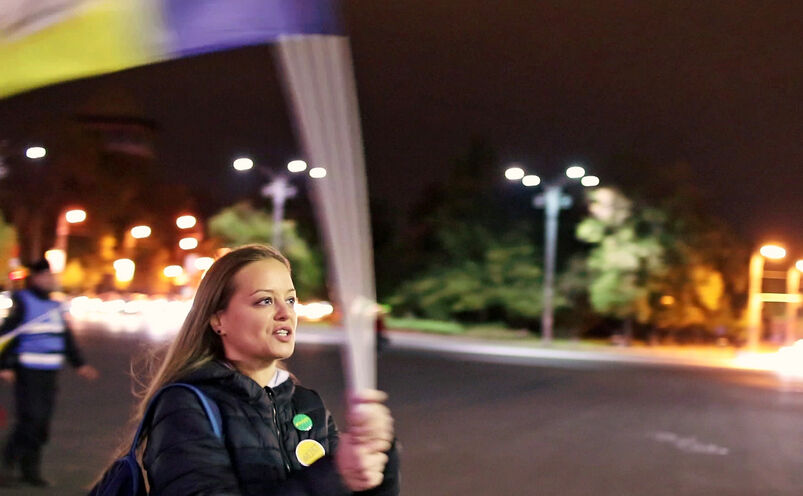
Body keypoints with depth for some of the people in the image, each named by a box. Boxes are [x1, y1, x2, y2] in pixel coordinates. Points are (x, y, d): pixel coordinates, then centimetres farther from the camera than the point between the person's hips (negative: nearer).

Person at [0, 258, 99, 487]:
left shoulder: (55, 306, 15)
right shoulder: (22, 302, -5)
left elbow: (66, 337, 20)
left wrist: (79, 364, 15)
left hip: (50, 373, 7)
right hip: (27, 373, -6)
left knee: (42, 424, 7)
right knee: (29, 419, -13)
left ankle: (31, 469, 15)